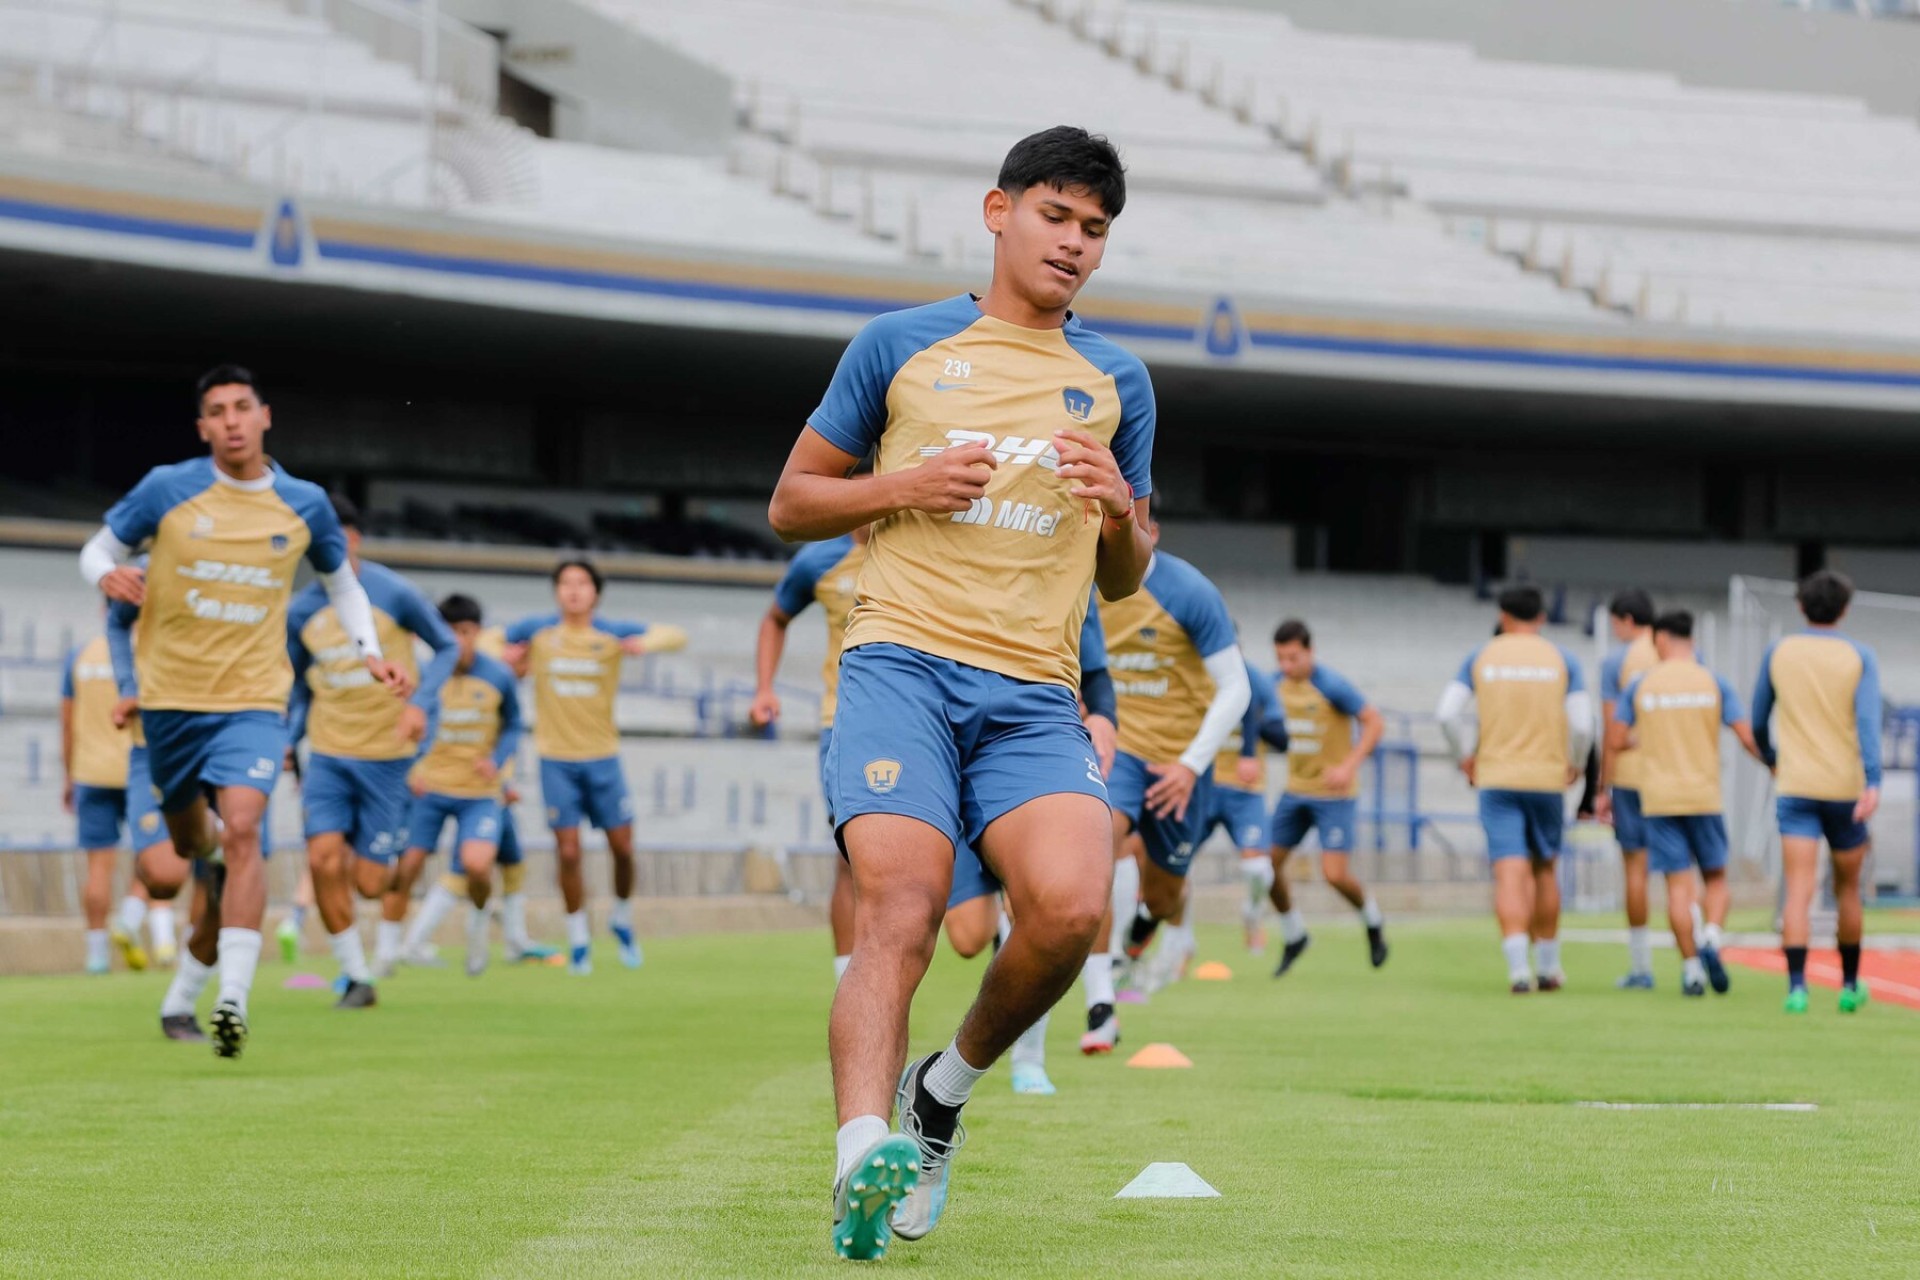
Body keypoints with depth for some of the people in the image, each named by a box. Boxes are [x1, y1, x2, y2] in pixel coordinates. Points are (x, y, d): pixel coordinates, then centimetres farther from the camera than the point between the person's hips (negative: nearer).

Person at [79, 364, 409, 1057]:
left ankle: (234, 997, -24)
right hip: (170, 694, 1)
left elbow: (342, 582, 18)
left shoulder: (304, 504, 2)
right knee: (188, 838, 16)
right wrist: (108, 574, -18)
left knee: (242, 829, -21)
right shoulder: (167, 489, -4)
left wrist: (371, 653, 4)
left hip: (253, 696, -1)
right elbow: (98, 550, 6)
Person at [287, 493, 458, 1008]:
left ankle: (385, 856, 36)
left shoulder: (395, 593, -8)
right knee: (324, 859, -17)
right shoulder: (301, 611, 3)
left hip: (386, 756, -2)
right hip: (327, 756, 2)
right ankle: (357, 978, -3)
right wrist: (287, 743, 4)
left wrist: (421, 704, -12)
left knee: (370, 883, -4)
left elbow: (447, 647, 3)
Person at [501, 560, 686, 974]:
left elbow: (677, 636, 2)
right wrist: (512, 660, 0)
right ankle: (578, 941, 8)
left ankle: (622, 920, 27)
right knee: (568, 853, -6)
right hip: (557, 759, -1)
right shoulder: (538, 632, 2)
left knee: (623, 848, 1)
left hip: (603, 757, 1)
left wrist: (647, 643, -16)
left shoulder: (612, 634, 0)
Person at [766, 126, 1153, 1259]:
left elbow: (1123, 581, 25)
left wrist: (1120, 511, 2)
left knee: (1071, 904, -23)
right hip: (902, 664, -2)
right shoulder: (901, 346, 12)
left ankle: (951, 1087, 2)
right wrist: (903, 486, -2)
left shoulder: (1117, 381, 19)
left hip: (1035, 696, 2)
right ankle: (867, 1148, -37)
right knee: (901, 909, -24)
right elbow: (792, 504, 16)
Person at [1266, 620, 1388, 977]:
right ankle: (1293, 935, 22)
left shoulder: (1332, 685, -18)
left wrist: (1349, 766, -26)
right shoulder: (1279, 683, 1)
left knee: (1335, 874, -13)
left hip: (1335, 794, -6)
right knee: (1269, 863, 0)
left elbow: (1375, 722, -16)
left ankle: (1373, 921, 17)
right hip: (1296, 790, 6)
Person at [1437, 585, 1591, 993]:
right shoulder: (1562, 660, 3)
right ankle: (1549, 966, 22)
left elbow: (1448, 712, -4)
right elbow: (1582, 723, -5)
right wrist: (1574, 764, 12)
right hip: (1547, 778, 1)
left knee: (1510, 873, -7)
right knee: (1544, 869, 17)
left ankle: (1518, 967, -22)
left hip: (1496, 779, -1)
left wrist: (1465, 757, 9)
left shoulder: (1481, 658, 4)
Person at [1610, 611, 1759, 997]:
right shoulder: (1714, 683, 1)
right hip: (1705, 797, 0)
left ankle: (1691, 967, -4)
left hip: (1660, 800, 0)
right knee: (1716, 878, 11)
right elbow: (1748, 737, -3)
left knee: (1678, 884, 1)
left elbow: (1615, 740, 3)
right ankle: (1711, 939, -14)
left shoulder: (1640, 684, 2)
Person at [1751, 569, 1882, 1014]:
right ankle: (1850, 985, 28)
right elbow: (1868, 720, -15)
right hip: (1845, 788, 0)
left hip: (1795, 788, 0)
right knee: (1847, 888, 17)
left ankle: (1797, 985, -24)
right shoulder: (1859, 657, -1)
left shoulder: (1778, 653, 4)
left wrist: (1772, 759, 33)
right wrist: (1873, 784, -23)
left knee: (1799, 890, -8)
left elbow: (1758, 722, 13)